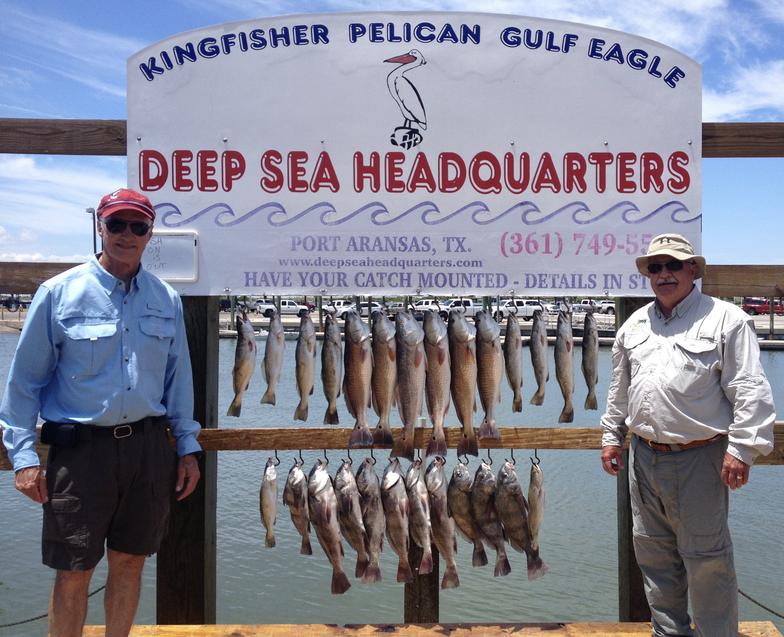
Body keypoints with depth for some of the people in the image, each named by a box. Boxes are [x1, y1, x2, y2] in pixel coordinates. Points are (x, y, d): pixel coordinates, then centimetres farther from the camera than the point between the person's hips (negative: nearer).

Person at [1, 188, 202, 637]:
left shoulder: (167, 299, 5)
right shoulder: (59, 293, -4)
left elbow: (178, 376, 10)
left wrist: (188, 446, 9)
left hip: (149, 446, 3)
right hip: (81, 449, -3)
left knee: (130, 562, 15)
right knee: (74, 574, 5)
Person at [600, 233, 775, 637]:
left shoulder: (725, 319, -5)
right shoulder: (634, 325, 13)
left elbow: (749, 389, -10)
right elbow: (619, 389, 20)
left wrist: (742, 448, -16)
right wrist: (611, 436, 17)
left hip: (698, 459, -6)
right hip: (643, 456, 6)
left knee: (706, 558, 2)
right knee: (653, 553, 15)